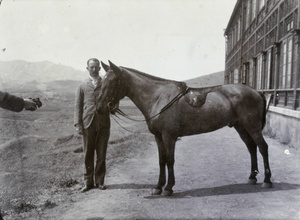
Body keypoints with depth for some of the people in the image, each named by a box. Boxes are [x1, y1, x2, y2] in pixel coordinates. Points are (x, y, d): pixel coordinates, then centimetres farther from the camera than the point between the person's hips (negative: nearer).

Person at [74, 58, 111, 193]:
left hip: (103, 124, 0)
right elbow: (78, 106, 7)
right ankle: (88, 182, 15)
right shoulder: (83, 86, 11)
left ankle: (99, 181, 16)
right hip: (88, 124, 0)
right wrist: (78, 124, -4)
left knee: (101, 155, 4)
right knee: (88, 155, 5)